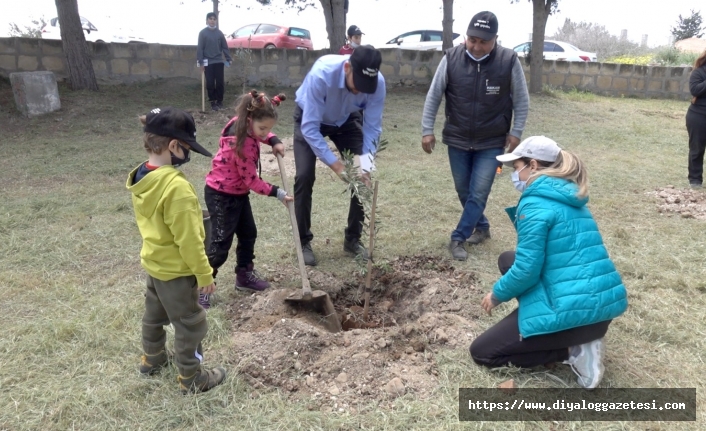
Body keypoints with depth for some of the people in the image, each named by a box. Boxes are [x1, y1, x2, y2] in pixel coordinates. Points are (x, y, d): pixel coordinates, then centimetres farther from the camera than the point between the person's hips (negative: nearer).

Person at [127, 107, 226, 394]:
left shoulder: (141, 178, -4)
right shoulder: (176, 187, -31)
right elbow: (188, 240, -27)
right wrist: (204, 274, -16)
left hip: (153, 262, 9)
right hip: (176, 270, -9)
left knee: (154, 314, 27)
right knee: (190, 324, 9)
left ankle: (152, 359, 48)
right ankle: (191, 378, 25)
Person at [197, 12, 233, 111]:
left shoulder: (219, 33, 7)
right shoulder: (203, 33, 0)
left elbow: (225, 47, 9)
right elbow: (200, 48, -3)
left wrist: (229, 59, 0)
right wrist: (200, 62, -9)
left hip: (219, 61, 2)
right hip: (208, 62, -2)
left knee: (220, 82, 2)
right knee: (210, 83, 0)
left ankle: (220, 101, 17)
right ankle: (213, 102, 8)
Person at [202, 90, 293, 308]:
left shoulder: (242, 124, -6)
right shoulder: (242, 143, -31)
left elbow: (264, 131, 18)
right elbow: (252, 180, -24)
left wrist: (274, 141, -3)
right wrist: (277, 193, -16)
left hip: (238, 192, 10)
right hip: (221, 195, -10)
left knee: (248, 233, 17)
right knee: (221, 243, -6)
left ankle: (245, 275, 33)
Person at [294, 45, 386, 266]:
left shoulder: (378, 82, -31)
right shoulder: (321, 74, -41)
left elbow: (372, 128, -22)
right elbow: (310, 127, -37)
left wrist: (365, 165, -35)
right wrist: (335, 164, -41)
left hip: (347, 120, 3)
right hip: (310, 119, -3)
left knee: (363, 175, -6)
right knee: (305, 177, -14)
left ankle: (353, 239, 11)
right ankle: (304, 242, 3)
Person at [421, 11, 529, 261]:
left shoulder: (509, 61, -14)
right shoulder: (451, 59, -11)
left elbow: (521, 101, -3)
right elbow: (433, 96, -3)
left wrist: (516, 132, -5)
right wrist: (427, 129, -5)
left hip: (492, 143, -2)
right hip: (457, 140, 2)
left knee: (478, 193, -5)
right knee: (464, 191, 13)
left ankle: (457, 239, 7)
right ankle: (482, 228, 35)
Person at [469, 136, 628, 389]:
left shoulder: (535, 203, -14)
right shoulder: (570, 199, 14)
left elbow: (526, 269, -16)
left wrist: (497, 295, 0)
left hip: (574, 311, -9)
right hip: (603, 304, 9)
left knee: (481, 352, 6)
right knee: (507, 260, 23)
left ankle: (573, 351, -2)